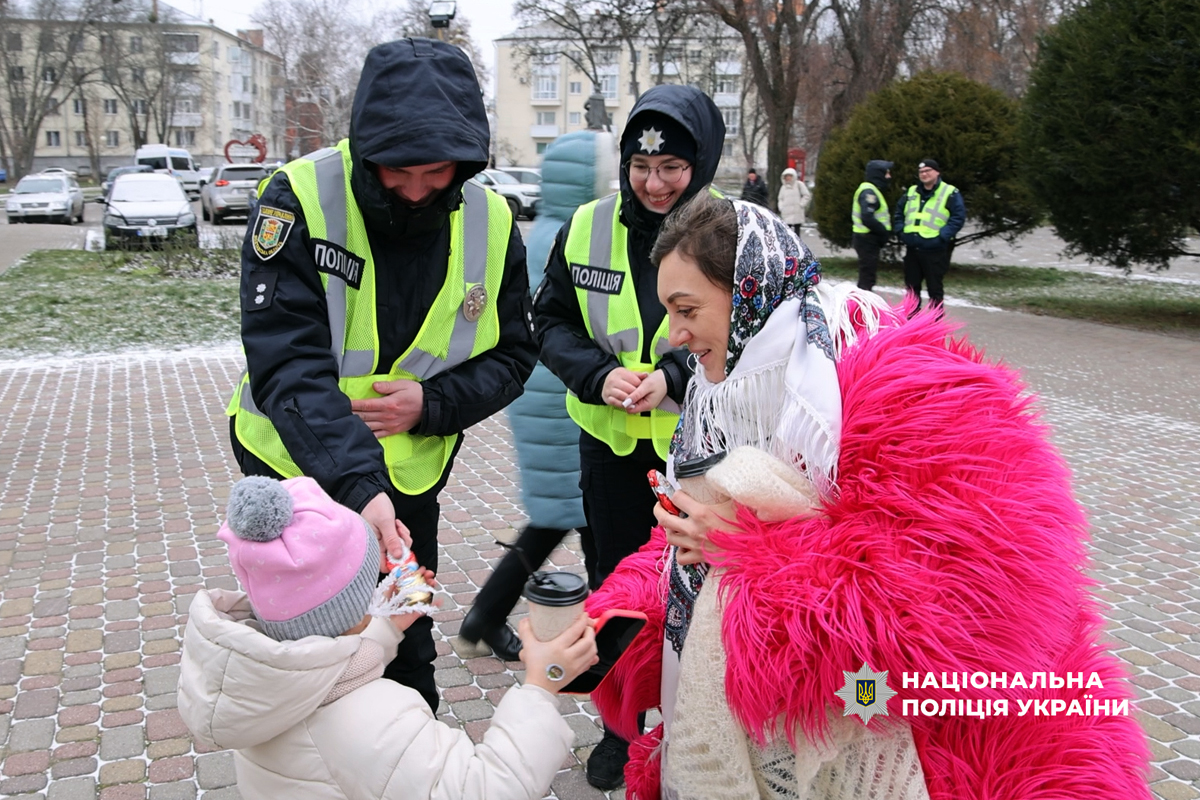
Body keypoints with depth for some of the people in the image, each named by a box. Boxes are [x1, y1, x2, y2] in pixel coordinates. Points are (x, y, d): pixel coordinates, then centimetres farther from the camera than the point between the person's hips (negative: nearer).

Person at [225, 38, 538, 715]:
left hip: (408, 478, 3)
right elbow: (287, 361, -29)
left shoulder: (491, 223, -9)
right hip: (296, 470, -2)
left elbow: (512, 355, 0)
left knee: (406, 654, 16)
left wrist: (433, 403, -20)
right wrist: (356, 485, -41)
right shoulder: (302, 198, -21)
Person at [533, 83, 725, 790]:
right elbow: (552, 320, 2)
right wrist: (598, 374, -16)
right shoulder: (588, 227, -3)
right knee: (613, 582, 16)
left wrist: (675, 377, -23)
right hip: (610, 441, 3)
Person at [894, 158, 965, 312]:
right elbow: (899, 213, 22)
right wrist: (901, 231, 6)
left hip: (935, 250, -6)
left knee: (934, 288, 0)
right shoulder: (911, 192, 14)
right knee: (912, 287, 13)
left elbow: (958, 217, -10)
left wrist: (942, 237, -18)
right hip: (912, 249, 6)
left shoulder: (950, 193, -4)